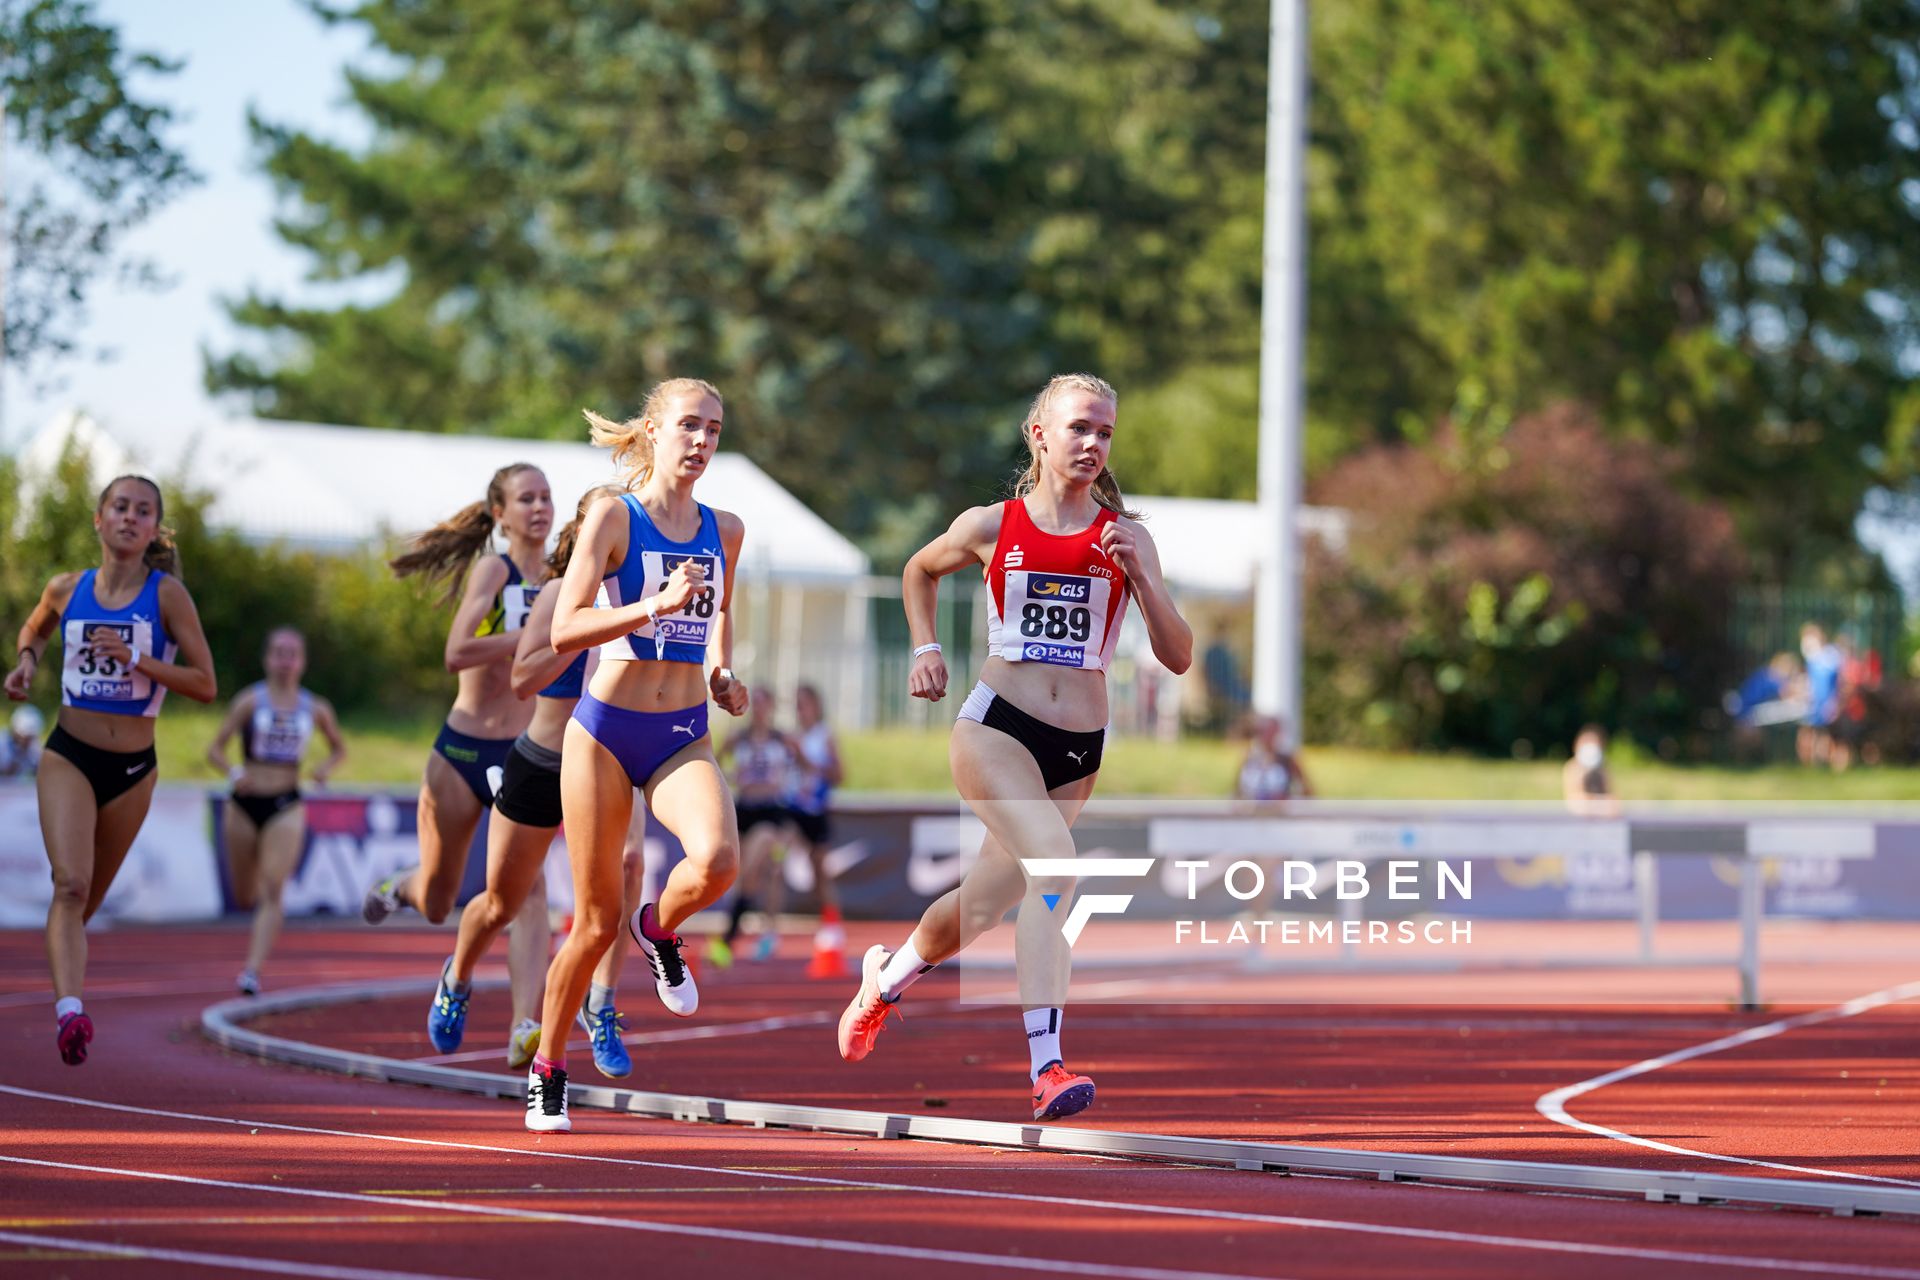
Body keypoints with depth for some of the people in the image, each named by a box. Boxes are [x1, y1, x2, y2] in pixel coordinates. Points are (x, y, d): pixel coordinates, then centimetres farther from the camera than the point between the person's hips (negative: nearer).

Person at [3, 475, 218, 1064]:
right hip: (69, 756, -1)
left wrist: (138, 661, -19)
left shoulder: (168, 595, -6)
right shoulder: (66, 590, 1)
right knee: (70, 885, -21)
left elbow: (206, 685, -8)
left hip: (132, 769, 1)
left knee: (87, 898, 14)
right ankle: (70, 1010, -36)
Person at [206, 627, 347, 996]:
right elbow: (215, 748, -7)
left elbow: (339, 748, 19)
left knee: (273, 891, -17)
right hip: (246, 803, 0)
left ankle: (253, 970, -20)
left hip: (286, 807, 0)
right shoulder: (250, 701, -4)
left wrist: (326, 768, -3)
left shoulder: (316, 709, 3)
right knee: (245, 897, 11)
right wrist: (233, 773, -27)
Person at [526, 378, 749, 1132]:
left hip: (685, 737, 3)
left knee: (717, 860, -28)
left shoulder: (725, 531, 8)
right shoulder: (614, 517, -6)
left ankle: (660, 929, 8)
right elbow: (564, 630, -14)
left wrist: (722, 673, 10)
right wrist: (655, 605, -25)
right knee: (596, 921, 0)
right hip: (606, 731, -3)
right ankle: (547, 1071, 21)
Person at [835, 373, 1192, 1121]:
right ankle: (1045, 1066, -33)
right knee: (1053, 862, -28)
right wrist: (925, 648, 10)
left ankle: (887, 975, 46)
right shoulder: (991, 527, 1)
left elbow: (1178, 658, -3)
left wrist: (1139, 576, -15)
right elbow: (920, 570, 23)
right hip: (995, 729, -3)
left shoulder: (1127, 538, 2)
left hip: (1078, 750, 3)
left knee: (984, 903, 13)